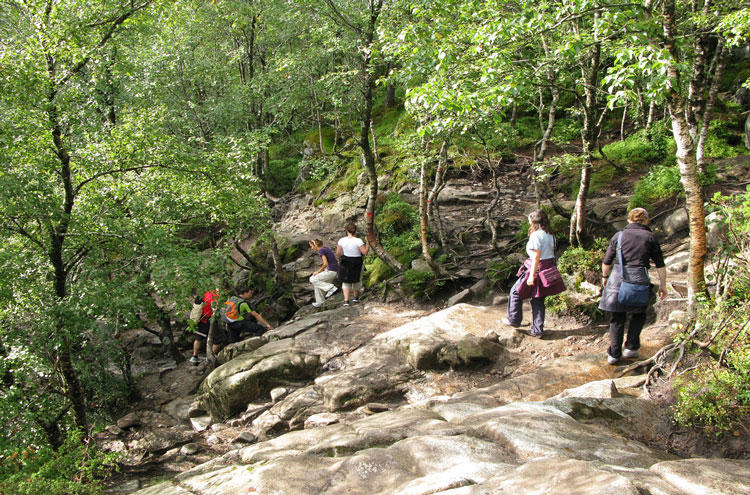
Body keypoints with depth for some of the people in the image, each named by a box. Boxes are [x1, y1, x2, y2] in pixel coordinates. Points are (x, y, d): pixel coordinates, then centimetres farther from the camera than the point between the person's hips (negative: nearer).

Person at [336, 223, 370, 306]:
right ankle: (356, 297, 38)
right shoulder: (358, 241, -19)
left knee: (346, 282, 12)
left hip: (345, 263, 1)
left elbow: (338, 253, -5)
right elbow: (365, 252, -19)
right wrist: (368, 242, -10)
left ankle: (346, 300, -3)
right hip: (357, 263, -1)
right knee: (357, 280, 22)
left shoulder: (342, 240, -9)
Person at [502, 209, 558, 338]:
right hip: (548, 269, 8)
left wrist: (531, 276, -20)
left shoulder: (536, 235, -16)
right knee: (538, 299, 13)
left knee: (516, 292, 11)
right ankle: (538, 330, 13)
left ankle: (514, 320, 20)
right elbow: (551, 253, 11)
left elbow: (536, 256, -20)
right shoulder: (550, 235, 9)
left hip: (537, 269, -8)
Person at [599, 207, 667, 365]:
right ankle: (631, 348, 14)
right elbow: (660, 264, 6)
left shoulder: (619, 235, 7)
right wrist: (663, 285, 14)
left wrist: (604, 277, 25)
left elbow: (606, 261, 8)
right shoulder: (650, 237, 5)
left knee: (617, 318, 8)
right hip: (639, 279, -1)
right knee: (638, 315, 20)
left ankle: (614, 354, 9)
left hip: (618, 277, 1)